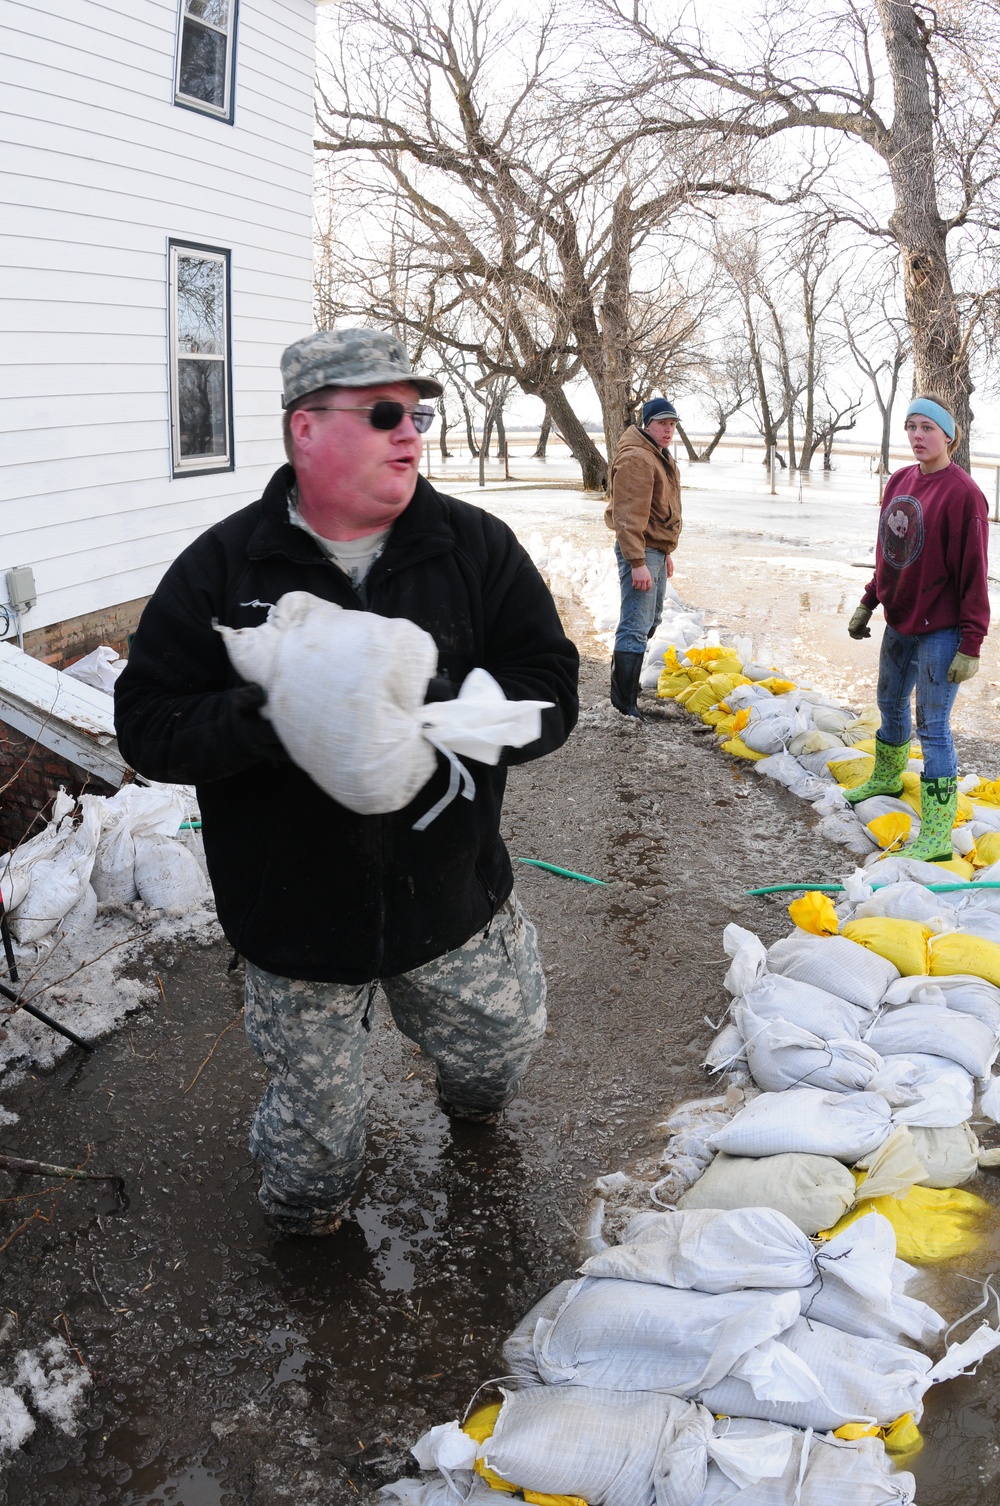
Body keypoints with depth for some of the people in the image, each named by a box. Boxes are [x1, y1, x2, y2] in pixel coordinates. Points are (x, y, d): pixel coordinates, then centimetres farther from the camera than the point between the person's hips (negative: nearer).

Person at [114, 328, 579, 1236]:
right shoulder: (222, 567, -7)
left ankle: (473, 1100, 61)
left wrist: (445, 707, -27)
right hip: (294, 914, -1)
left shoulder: (477, 547, -4)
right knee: (316, 1113, 13)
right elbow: (148, 724, -6)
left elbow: (551, 694, -7)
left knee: (504, 1041, 22)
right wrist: (256, 721, -27)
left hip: (453, 898, 2)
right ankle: (303, 1213, 50)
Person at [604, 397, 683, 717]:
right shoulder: (636, 459, -17)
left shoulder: (662, 457, 17)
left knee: (650, 621, 21)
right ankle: (624, 702, -8)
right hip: (640, 550, -11)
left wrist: (667, 552, 26)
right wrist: (637, 563, -27)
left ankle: (626, 681, 36)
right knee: (635, 627, -12)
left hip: (657, 550, 11)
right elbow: (629, 516, -23)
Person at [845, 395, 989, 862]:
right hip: (899, 621, 8)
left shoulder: (962, 493, -17)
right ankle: (887, 777, 49)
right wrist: (868, 604, 14)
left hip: (940, 631, -7)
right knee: (891, 704, 23)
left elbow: (974, 573, -17)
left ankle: (936, 835, -1)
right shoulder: (899, 481, 5)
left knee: (932, 724, -6)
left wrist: (971, 646, -19)